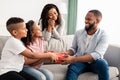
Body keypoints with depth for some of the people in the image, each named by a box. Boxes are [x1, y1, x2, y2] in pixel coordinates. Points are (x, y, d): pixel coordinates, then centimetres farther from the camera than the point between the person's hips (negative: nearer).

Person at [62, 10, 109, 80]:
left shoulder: (103, 35, -10)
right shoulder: (79, 33, 3)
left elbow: (97, 55, -22)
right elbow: (74, 48, 14)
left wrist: (73, 59, -31)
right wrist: (67, 54, -12)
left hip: (94, 62, -2)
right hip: (80, 62, 2)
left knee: (102, 63, -36)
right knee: (71, 69, -32)